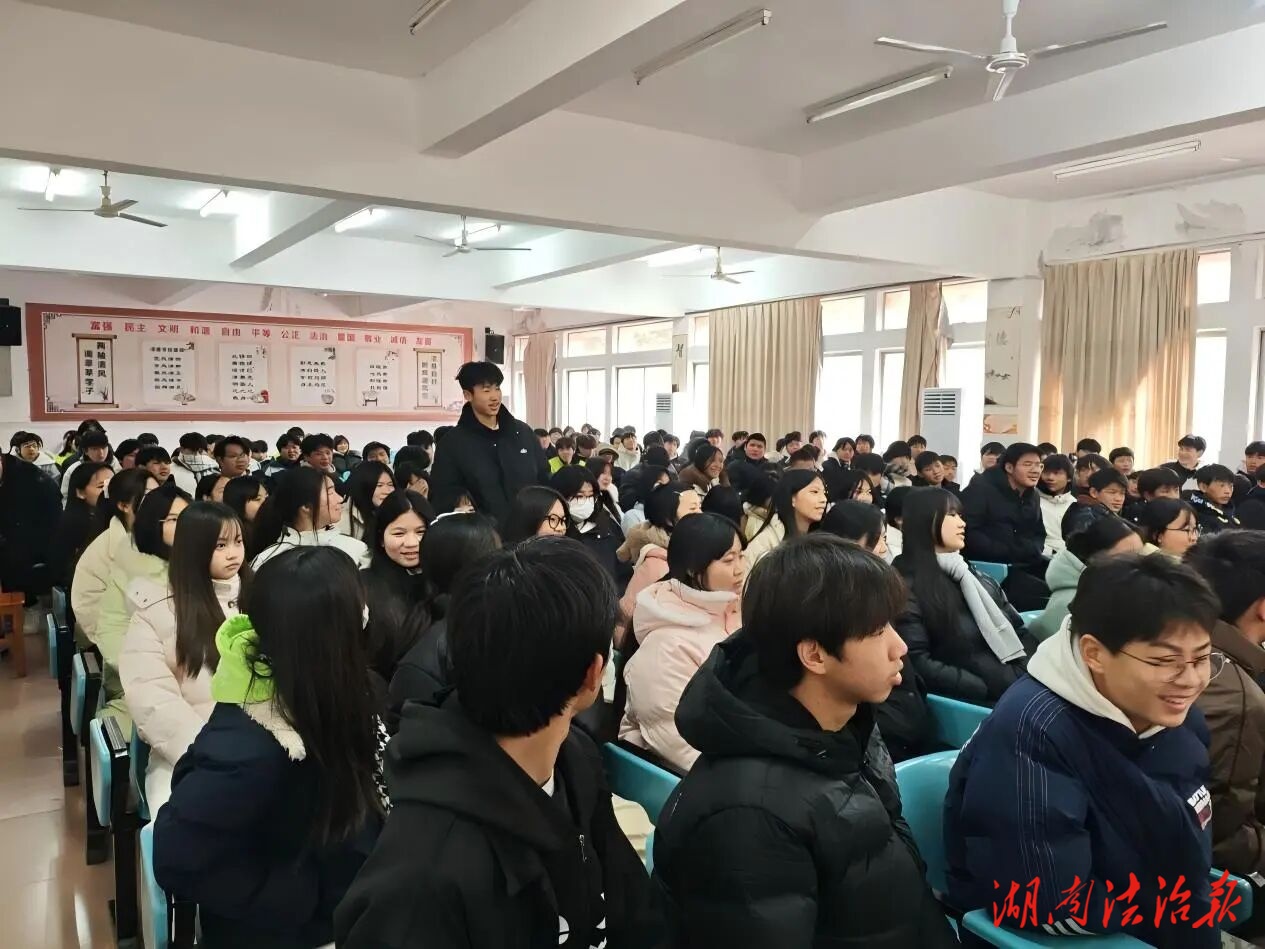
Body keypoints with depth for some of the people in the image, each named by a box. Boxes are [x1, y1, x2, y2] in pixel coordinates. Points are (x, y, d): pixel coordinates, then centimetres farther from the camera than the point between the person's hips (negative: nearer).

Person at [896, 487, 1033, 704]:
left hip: (1023, 682, 7)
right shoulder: (908, 587, -5)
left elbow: (1017, 630, 18)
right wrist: (992, 690, -15)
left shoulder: (971, 573, 19)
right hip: (975, 699, -7)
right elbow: (920, 665, -13)